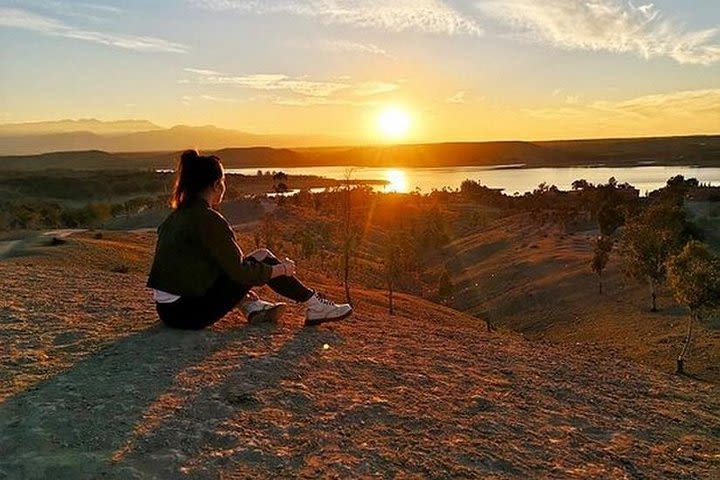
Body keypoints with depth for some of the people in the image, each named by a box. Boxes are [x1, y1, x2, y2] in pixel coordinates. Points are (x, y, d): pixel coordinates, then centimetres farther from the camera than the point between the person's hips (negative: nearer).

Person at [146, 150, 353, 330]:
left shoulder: (176, 217, 11)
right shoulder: (208, 219, -15)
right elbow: (239, 271, -14)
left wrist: (241, 291, 28)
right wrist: (282, 268, 2)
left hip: (168, 310, 9)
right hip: (190, 314, -8)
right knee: (263, 257, -2)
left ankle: (252, 307, 14)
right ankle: (315, 306, 7)